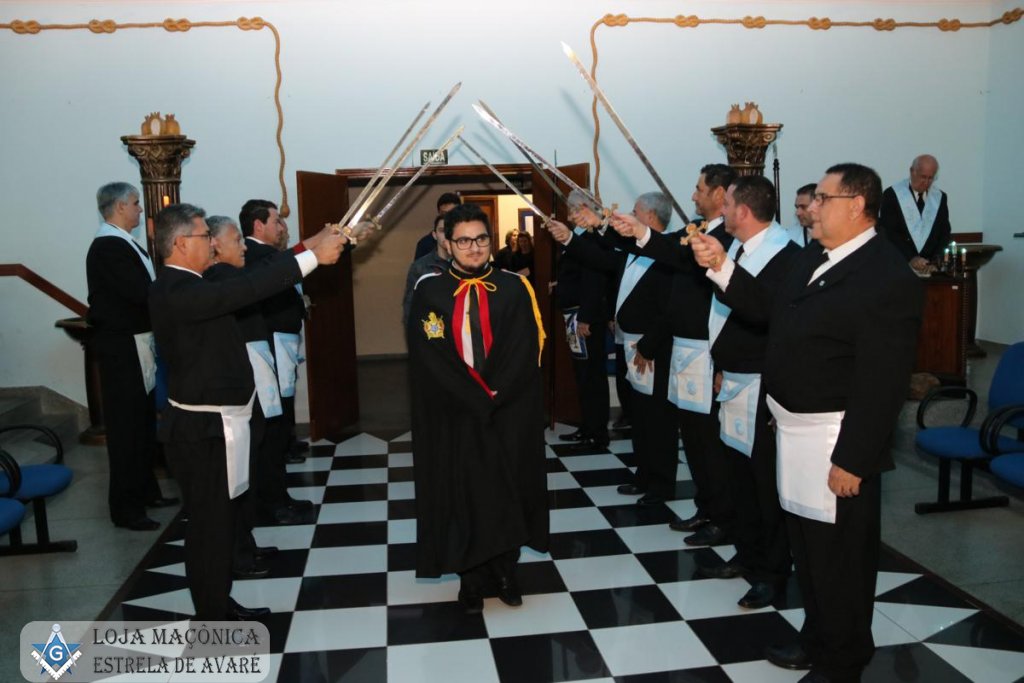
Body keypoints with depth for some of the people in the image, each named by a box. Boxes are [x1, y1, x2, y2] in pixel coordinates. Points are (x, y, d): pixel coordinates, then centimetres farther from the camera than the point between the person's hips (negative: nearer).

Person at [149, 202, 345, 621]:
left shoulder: (184, 286, 9)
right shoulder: (176, 292, -22)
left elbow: (252, 285, 8)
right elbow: (249, 290, -32)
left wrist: (307, 247, 4)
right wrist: (312, 256, -29)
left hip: (214, 423, 10)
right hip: (202, 429, -10)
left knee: (219, 518, 20)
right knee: (210, 523, 2)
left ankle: (218, 603, 35)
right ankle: (211, 619, 17)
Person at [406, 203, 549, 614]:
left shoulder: (514, 289, 2)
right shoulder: (430, 292, -1)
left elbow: (525, 353, -5)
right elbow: (429, 359, -8)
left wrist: (494, 398, -15)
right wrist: (476, 400, -13)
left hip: (510, 416, 1)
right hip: (454, 417, -1)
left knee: (507, 492, 8)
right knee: (463, 495, 6)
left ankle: (506, 573, 25)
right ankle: (472, 580, 21)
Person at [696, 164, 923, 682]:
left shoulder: (889, 279, -19)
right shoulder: (810, 259, 8)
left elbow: (881, 383, -21)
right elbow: (772, 314, 12)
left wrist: (852, 459, -21)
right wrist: (724, 269, 2)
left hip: (836, 443, -8)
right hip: (794, 430, 9)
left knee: (838, 556, 7)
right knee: (805, 546, 22)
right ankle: (817, 640, 42)